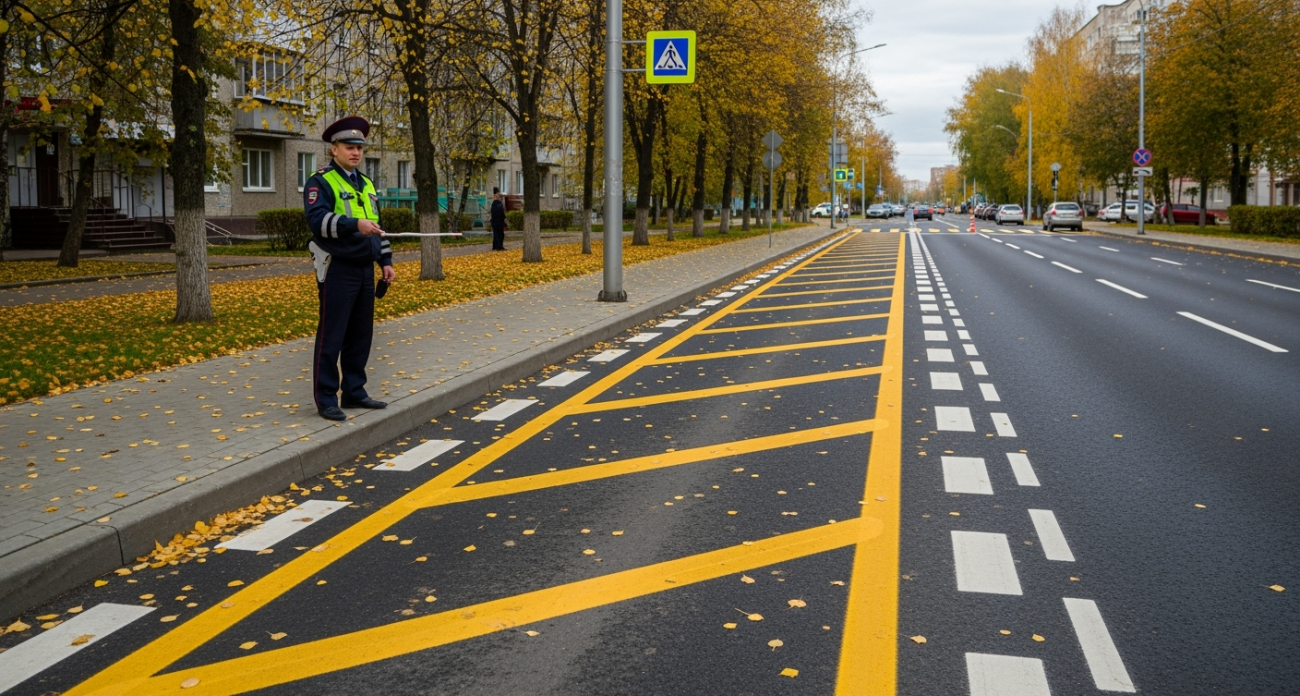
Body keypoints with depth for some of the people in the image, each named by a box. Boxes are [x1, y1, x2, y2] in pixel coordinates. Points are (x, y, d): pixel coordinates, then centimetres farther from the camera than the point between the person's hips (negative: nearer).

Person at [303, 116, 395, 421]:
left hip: (364, 270, 7)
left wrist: (386, 261, 15)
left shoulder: (366, 185, 17)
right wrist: (354, 224, -33)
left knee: (361, 336, 11)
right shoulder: (320, 182, -7)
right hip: (337, 270, -7)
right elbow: (318, 220, -21)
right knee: (331, 337, -3)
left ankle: (354, 393, 21)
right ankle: (326, 400, 4)